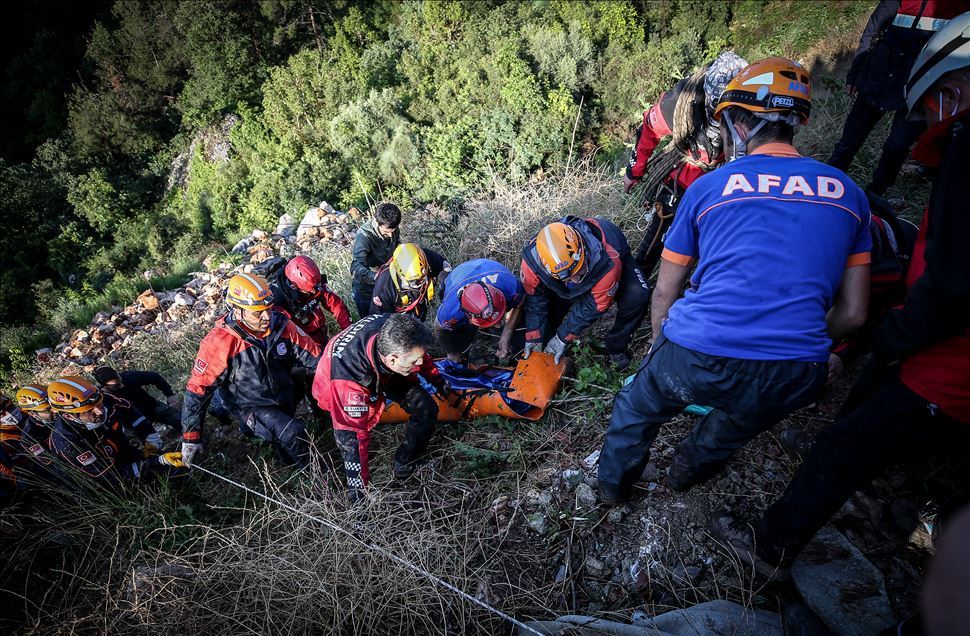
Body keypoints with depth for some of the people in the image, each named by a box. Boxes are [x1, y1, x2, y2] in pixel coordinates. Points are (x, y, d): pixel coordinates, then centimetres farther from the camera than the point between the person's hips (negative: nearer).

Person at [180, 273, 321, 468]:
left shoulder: (281, 324, -15)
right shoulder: (219, 342, -24)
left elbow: (313, 356, -7)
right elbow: (197, 389, -16)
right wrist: (191, 438, -10)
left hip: (285, 391, 7)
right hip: (253, 406, -7)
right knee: (293, 434, -24)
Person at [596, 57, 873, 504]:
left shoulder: (708, 188, 6)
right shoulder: (847, 193, 13)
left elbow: (664, 292, 13)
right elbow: (853, 312, 15)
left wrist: (659, 343, 30)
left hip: (694, 360, -2)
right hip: (793, 381, 3)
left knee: (636, 407, 30)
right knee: (743, 416, 38)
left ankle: (614, 482, 51)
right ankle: (691, 467, 60)